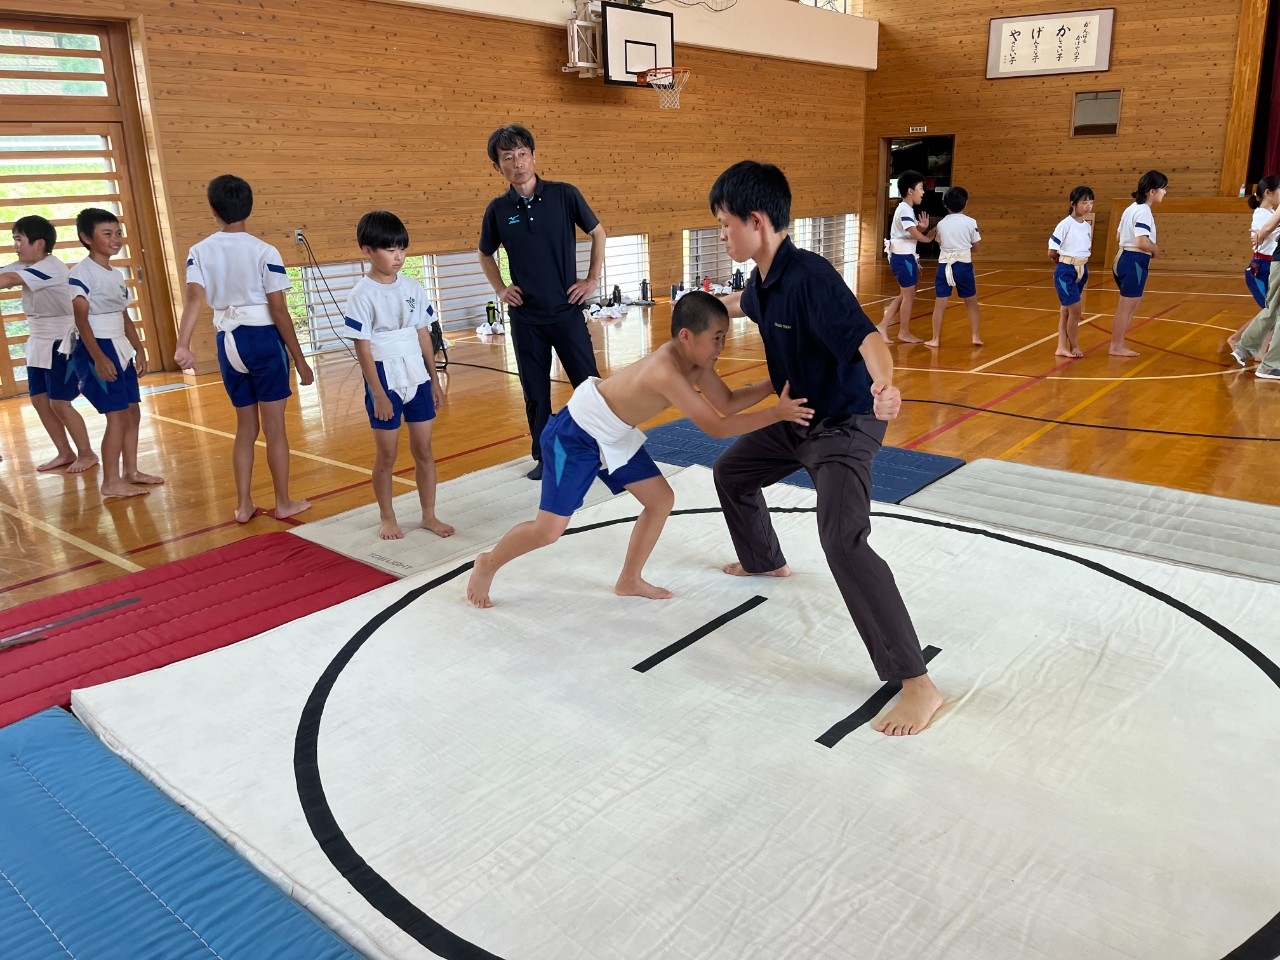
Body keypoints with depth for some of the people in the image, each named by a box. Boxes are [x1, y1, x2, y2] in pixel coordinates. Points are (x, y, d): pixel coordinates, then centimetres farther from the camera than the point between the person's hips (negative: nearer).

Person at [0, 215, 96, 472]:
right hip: (38, 343, 9)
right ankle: (65, 452, 20)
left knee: (59, 403, -7)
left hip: (61, 343, -9)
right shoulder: (25, 266, 9)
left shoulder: (51, 267, -19)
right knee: (39, 400, 9)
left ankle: (87, 454, 8)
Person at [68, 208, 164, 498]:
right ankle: (111, 482, -2)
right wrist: (98, 358, -25)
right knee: (118, 416, -10)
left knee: (133, 413, 12)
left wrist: (139, 351, 16)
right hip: (97, 350, -9)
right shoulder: (81, 273, -12)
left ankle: (131, 472, 24)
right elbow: (81, 320, -18)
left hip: (120, 349, 9)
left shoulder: (117, 275, 13)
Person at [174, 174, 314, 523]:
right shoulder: (265, 252, -7)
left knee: (246, 427, 17)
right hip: (263, 338, -4)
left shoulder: (200, 252, 2)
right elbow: (279, 310, -9)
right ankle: (284, 503, 17)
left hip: (228, 342, 4)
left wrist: (183, 344, -25)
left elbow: (194, 297, -14)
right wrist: (300, 360, -4)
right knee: (274, 427, 7)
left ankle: (244, 505, 20)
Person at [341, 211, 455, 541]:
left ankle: (429, 515, 22)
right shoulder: (362, 295, -11)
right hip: (385, 383, -4)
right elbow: (363, 349, -12)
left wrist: (434, 379, 9)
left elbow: (423, 335, 9)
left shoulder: (413, 287, 3)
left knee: (424, 450, 10)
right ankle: (387, 517, 25)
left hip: (417, 379, 4)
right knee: (386, 455, 8)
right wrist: (378, 394, -14)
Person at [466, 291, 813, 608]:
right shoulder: (666, 370, -34)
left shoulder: (693, 361, -7)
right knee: (548, 530, -5)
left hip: (614, 435, 9)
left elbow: (728, 402, 2)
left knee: (661, 500, 8)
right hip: (574, 435, -9)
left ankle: (629, 581, 23)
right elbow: (715, 427, -33)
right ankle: (487, 564, 23)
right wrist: (777, 413, -31)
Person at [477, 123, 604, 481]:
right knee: (535, 391, 8)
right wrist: (500, 289, 4)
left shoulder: (565, 195, -6)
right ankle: (544, 456, 22)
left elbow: (598, 233, 7)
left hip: (567, 310, -2)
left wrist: (593, 279, 2)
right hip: (525, 317, 2)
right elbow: (485, 255, 16)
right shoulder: (498, 209, 0)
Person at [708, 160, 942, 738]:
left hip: (846, 425, -10)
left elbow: (866, 336, -41)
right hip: (798, 417, 10)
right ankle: (765, 561, 54)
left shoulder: (809, 277, -27)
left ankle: (918, 684, -21)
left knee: (843, 540, -26)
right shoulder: (763, 280, 0)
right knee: (731, 473, 25)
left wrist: (884, 384, -62)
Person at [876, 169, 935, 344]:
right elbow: (915, 235, -24)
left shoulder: (907, 209, 15)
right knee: (908, 296, 3)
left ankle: (883, 326, 15)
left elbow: (914, 233, 12)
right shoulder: (905, 210, -17)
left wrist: (923, 228, -6)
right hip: (903, 258, -10)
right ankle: (904, 332, 16)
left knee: (905, 295, 16)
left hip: (904, 257, 10)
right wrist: (929, 237, -6)